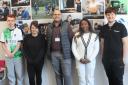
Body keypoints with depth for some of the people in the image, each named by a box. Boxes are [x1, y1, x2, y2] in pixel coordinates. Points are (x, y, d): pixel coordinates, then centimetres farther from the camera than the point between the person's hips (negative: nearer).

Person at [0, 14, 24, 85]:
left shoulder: (18, 31, -3)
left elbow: (19, 44, -5)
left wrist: (13, 53, -13)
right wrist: (8, 53, -9)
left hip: (17, 56, -1)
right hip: (8, 57, 2)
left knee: (19, 73, 6)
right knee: (10, 74, 10)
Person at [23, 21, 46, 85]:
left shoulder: (42, 37, -2)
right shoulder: (26, 37, 3)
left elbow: (43, 49, -7)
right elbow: (25, 49, 1)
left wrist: (37, 59, -15)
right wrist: (29, 59, -11)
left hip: (39, 61, 0)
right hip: (30, 62, 1)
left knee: (38, 76, 12)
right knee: (31, 77, -3)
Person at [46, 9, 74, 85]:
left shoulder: (66, 25, -1)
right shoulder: (49, 27, 9)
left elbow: (71, 38, -2)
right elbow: (47, 40, 12)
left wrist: (70, 50, -4)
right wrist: (48, 52, 8)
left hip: (65, 53, -3)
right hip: (54, 54, 3)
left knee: (67, 74, -3)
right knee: (58, 74, 13)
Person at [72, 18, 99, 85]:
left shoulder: (94, 36, 2)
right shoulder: (76, 36, 3)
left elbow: (96, 49, 0)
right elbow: (73, 48, 2)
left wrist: (90, 59, -9)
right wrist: (79, 59, -7)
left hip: (91, 61, 0)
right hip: (80, 61, 0)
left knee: (90, 79, 4)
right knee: (82, 79, 5)